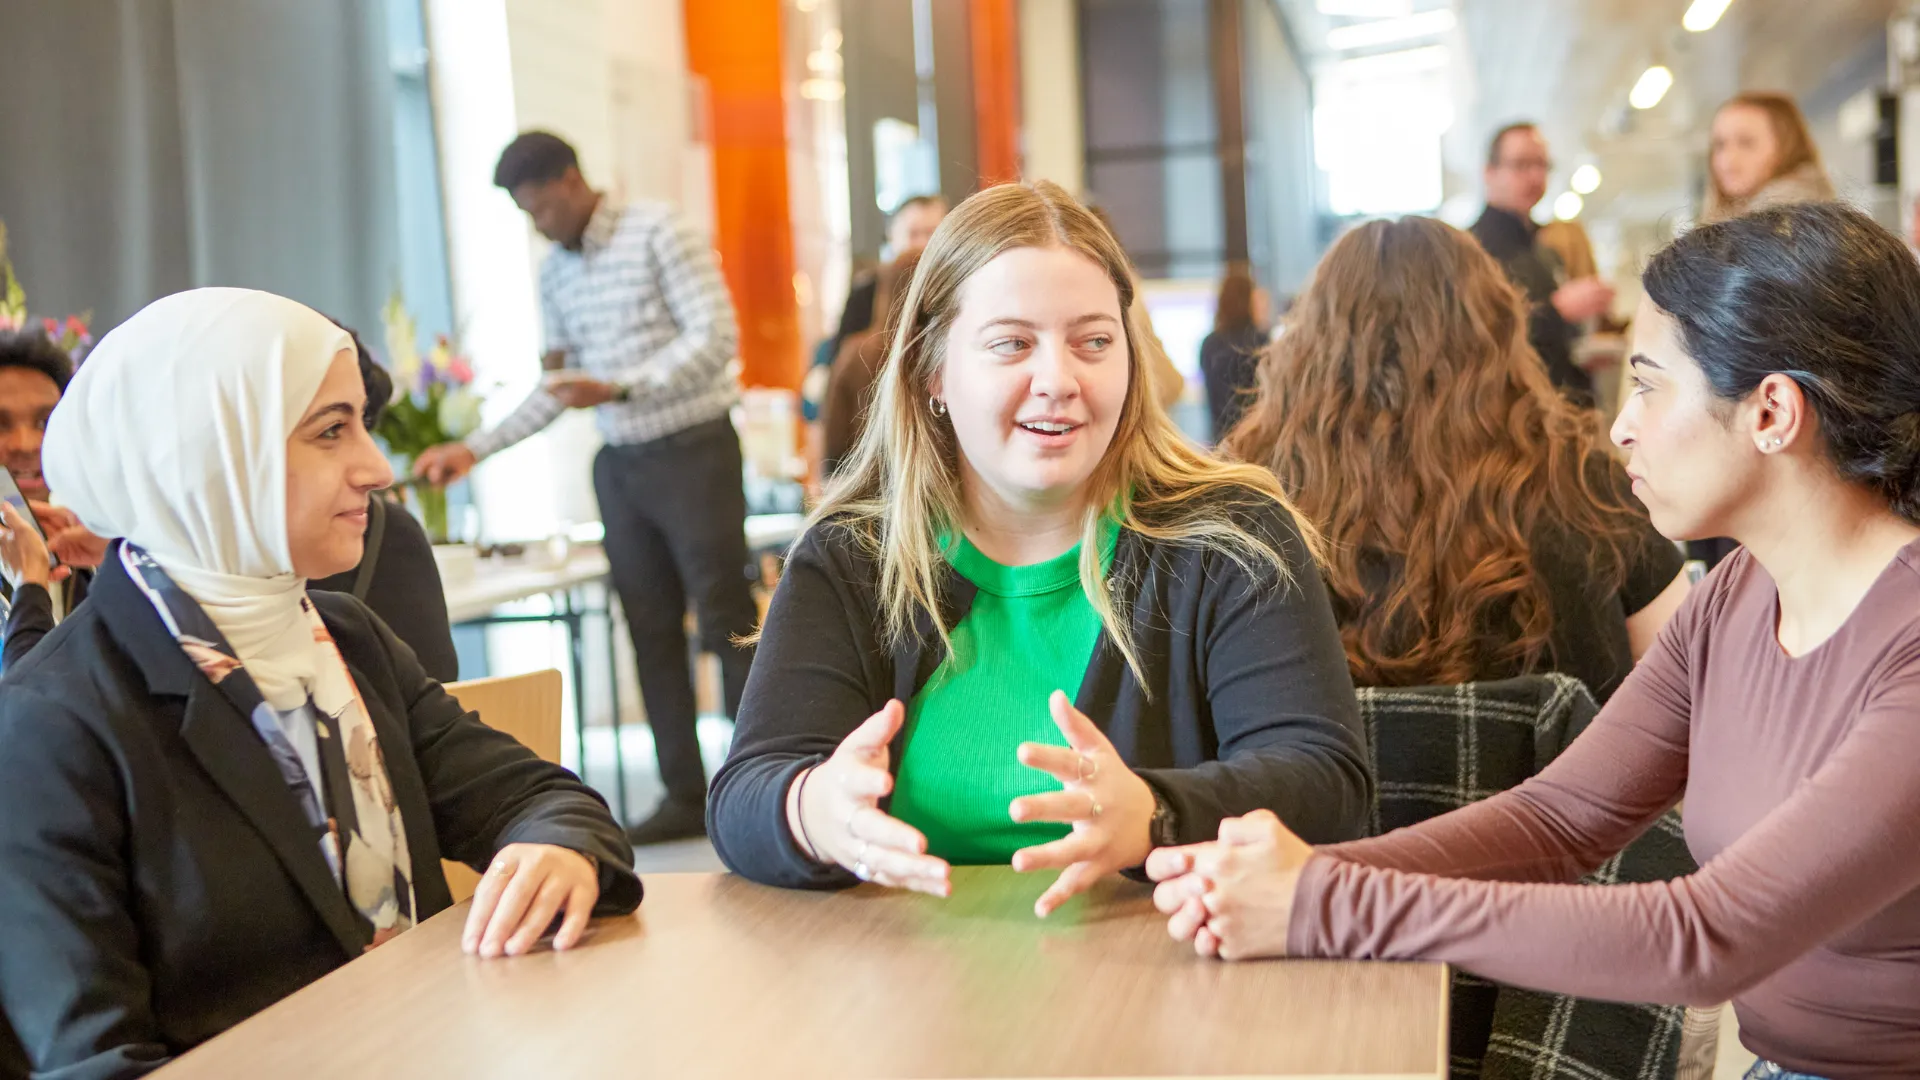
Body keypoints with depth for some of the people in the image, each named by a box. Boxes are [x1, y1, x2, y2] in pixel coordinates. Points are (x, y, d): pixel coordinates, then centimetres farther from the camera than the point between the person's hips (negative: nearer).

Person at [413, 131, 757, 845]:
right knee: (652, 631, 6)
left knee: (726, 622, -4)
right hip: (621, 464, 7)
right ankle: (685, 797, 13)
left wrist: (619, 389, -22)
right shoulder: (555, 274, 13)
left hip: (692, 450, -6)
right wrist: (476, 450, 8)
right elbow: (558, 388, 16)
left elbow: (715, 337, -14)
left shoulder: (657, 232, -6)